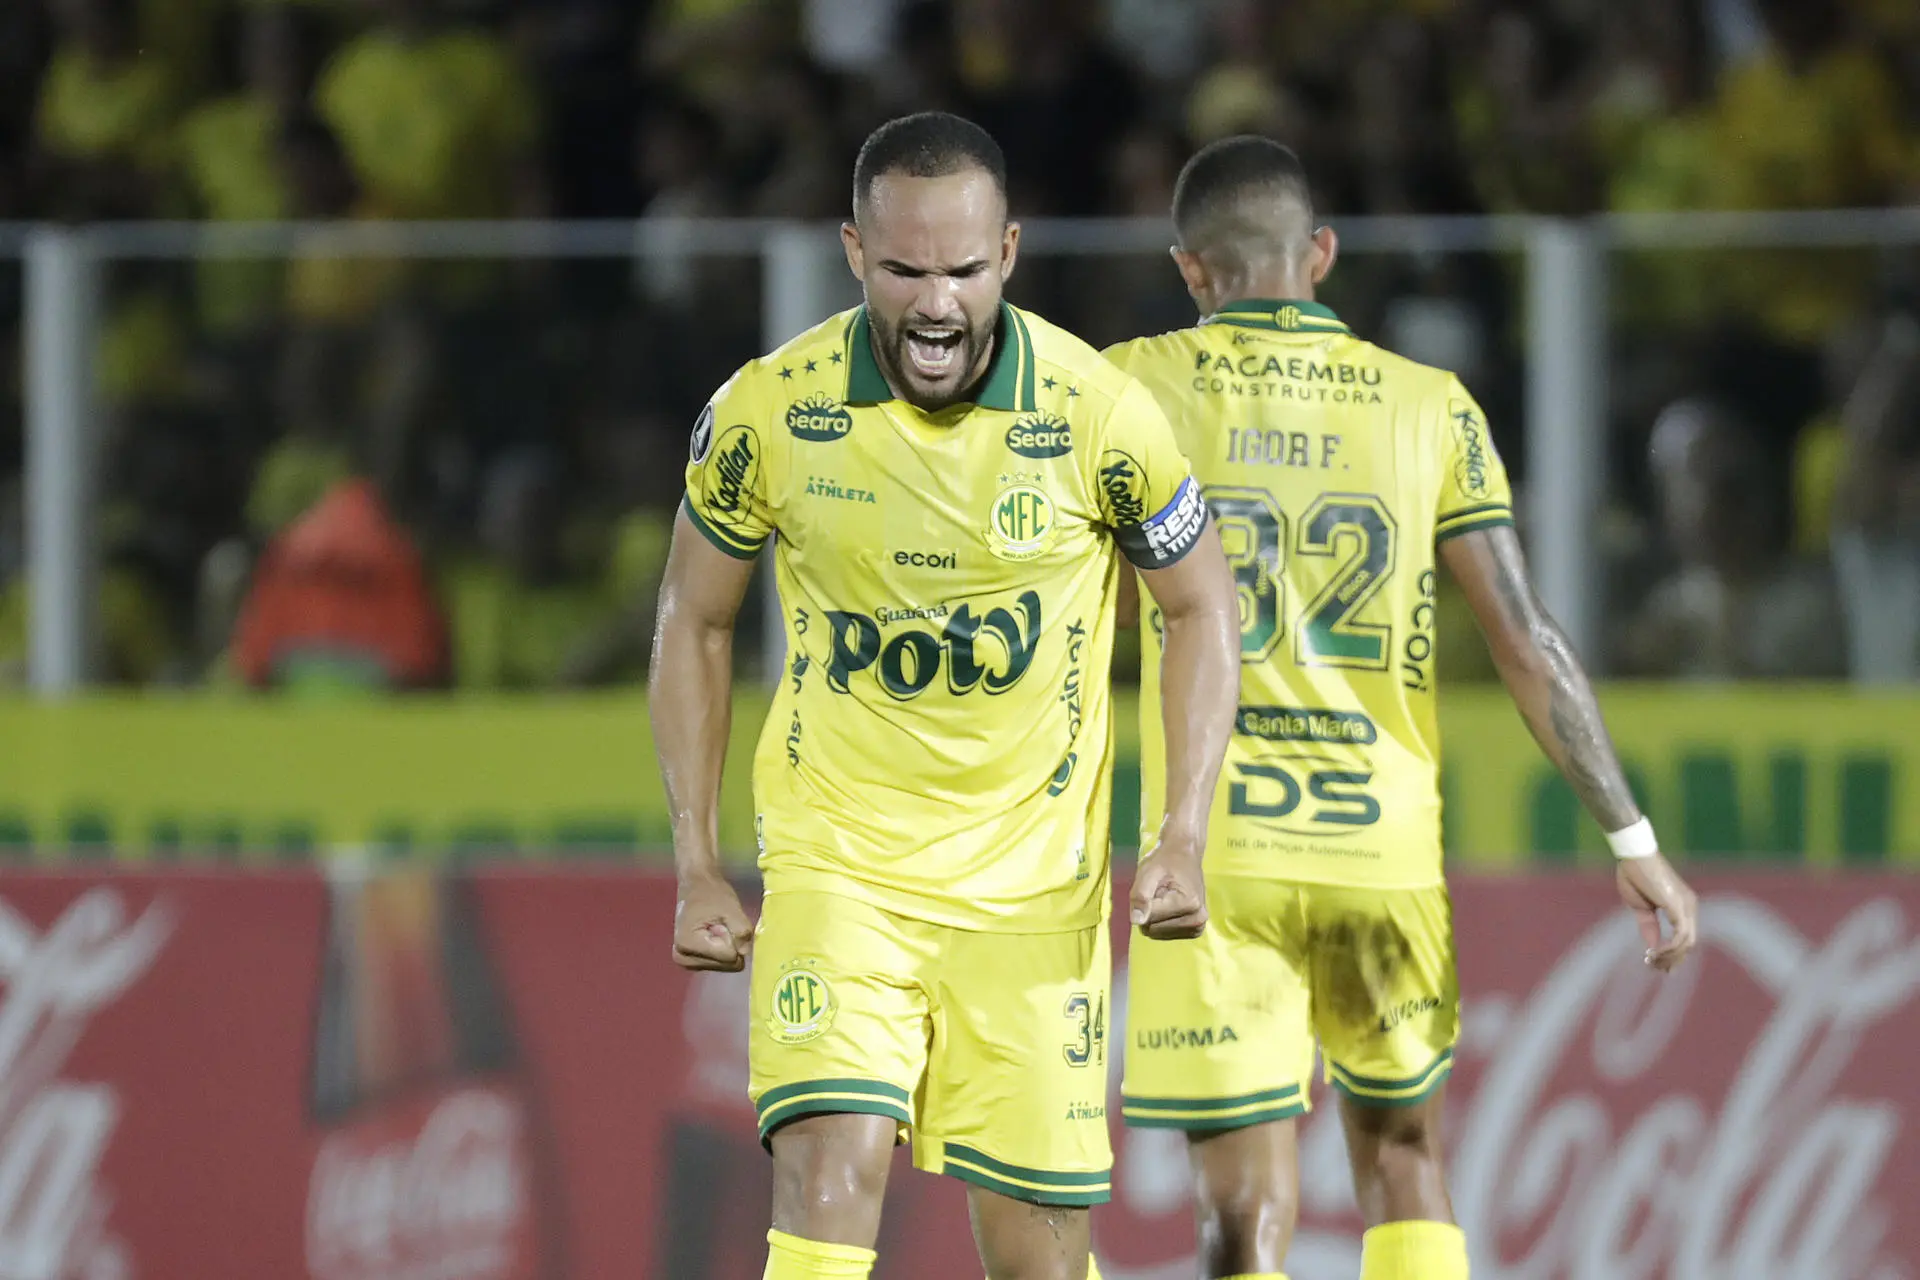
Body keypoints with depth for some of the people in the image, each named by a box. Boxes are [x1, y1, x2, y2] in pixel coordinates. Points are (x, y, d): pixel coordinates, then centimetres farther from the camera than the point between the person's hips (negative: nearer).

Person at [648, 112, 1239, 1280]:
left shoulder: (1100, 416, -12)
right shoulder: (765, 413, -10)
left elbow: (1201, 609, 3)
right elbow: (696, 624, 6)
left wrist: (1184, 840, -8)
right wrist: (698, 870, 3)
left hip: (1034, 882, 0)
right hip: (837, 865, 0)